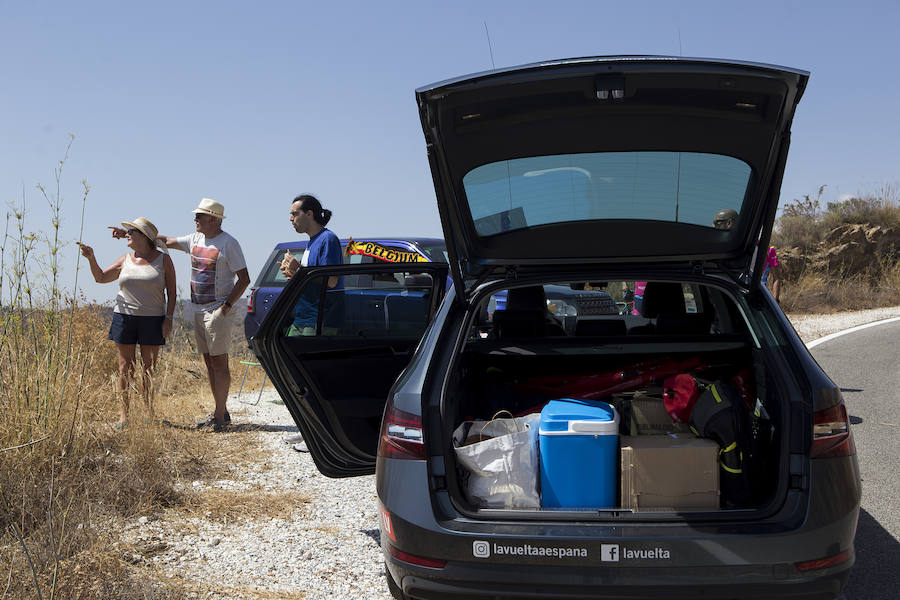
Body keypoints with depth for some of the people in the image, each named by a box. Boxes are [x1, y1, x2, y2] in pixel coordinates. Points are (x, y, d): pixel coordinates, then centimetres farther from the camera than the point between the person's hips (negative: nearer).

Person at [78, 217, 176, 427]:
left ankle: (150, 414, 6)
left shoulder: (163, 260, 3)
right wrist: (91, 258, 0)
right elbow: (100, 277, 16)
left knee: (149, 368, 1)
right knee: (125, 367, 1)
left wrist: (168, 318, -6)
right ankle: (123, 415, 3)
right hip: (124, 316, 2)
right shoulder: (125, 260, 12)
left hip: (152, 319, -2)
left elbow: (171, 292, 3)